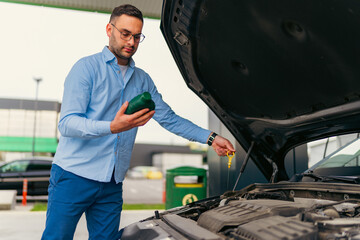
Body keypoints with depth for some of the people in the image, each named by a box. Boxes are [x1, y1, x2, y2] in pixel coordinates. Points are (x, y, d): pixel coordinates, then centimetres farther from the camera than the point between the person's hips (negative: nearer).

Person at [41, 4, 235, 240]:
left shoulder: (143, 80, 15)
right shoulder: (87, 68, -5)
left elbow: (169, 118, 18)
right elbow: (67, 124, -14)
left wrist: (210, 138, 9)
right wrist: (112, 127, -32)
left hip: (112, 184, 5)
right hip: (73, 176, -5)